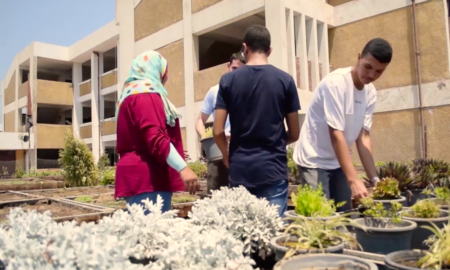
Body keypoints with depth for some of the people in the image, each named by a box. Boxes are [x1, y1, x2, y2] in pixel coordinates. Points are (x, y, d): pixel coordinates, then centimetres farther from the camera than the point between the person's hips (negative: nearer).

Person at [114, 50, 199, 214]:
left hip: (139, 175, 10)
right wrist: (183, 168, -25)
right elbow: (156, 137, -20)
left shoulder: (132, 94, 23)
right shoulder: (145, 94, -7)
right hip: (147, 177, -10)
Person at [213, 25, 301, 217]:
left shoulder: (228, 80, -1)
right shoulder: (285, 80, -2)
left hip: (239, 169, 1)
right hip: (273, 168, -1)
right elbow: (294, 134, 2)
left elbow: (218, 131, -3)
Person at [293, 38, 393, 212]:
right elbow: (336, 134, -26)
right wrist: (353, 180, -29)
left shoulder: (370, 92, 0)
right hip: (314, 160, -7)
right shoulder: (336, 82, -22)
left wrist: (374, 178, -8)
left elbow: (363, 136, 0)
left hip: (338, 162, 7)